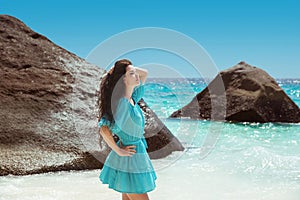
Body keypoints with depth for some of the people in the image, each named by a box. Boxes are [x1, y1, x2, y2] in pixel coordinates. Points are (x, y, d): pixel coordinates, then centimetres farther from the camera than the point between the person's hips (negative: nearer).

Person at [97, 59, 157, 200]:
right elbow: (104, 130, -25)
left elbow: (144, 73, 19)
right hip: (130, 158, -9)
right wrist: (118, 151, -16)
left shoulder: (132, 99, 6)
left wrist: (129, 67, 3)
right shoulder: (122, 103, -21)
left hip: (137, 155, 9)